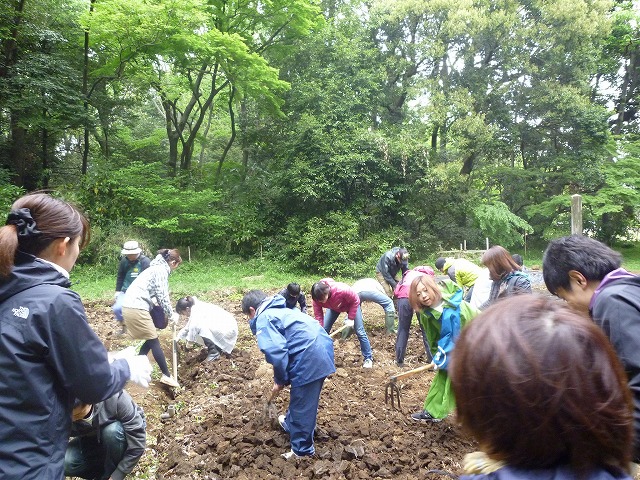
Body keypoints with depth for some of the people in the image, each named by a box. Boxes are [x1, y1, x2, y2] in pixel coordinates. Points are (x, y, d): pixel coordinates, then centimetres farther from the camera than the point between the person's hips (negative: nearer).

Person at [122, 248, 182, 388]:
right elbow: (162, 296, -12)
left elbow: (158, 295, 22)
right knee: (154, 342, -1)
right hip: (137, 308, -9)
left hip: (129, 306, 9)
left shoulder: (157, 268, 21)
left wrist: (169, 313, 19)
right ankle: (167, 376, 5)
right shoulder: (162, 270, -9)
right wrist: (171, 315, 0)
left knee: (150, 340, 16)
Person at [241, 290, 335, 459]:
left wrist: (280, 379, -2)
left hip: (310, 358, -10)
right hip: (323, 346, 10)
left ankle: (302, 450, 23)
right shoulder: (280, 310, 25)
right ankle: (291, 423, 53)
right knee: (299, 397, 31)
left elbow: (276, 352, -18)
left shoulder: (263, 318, -5)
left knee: (302, 404, 8)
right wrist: (284, 377, 30)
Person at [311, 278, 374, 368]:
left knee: (360, 332, -4)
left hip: (351, 304, -4)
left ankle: (368, 358, 10)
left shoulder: (341, 290, -45)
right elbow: (318, 316, -24)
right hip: (334, 307, 4)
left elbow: (355, 300, -27)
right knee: (324, 330, -3)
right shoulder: (317, 297, -32)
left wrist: (351, 318, -23)